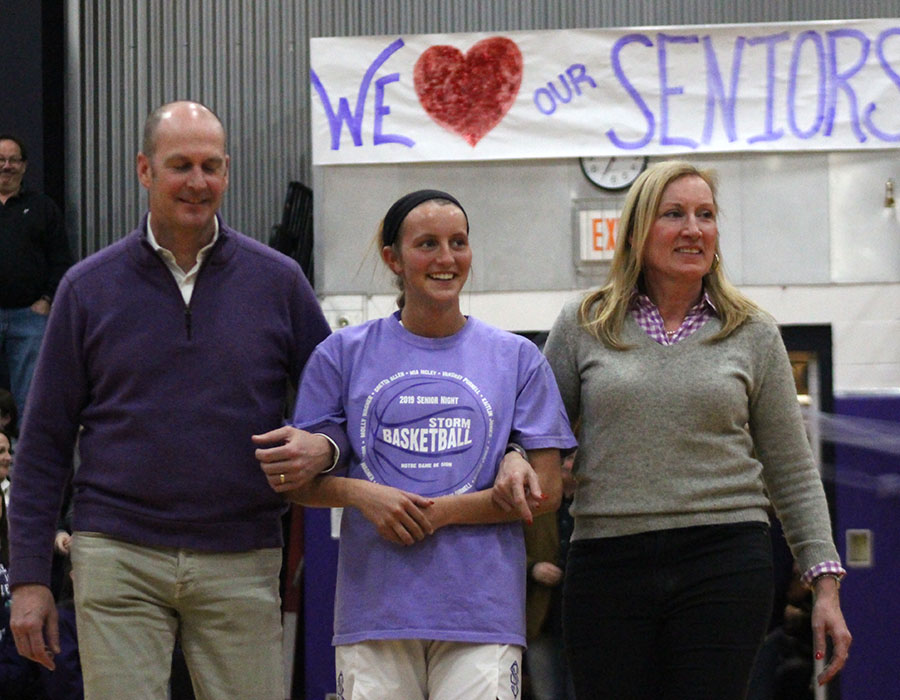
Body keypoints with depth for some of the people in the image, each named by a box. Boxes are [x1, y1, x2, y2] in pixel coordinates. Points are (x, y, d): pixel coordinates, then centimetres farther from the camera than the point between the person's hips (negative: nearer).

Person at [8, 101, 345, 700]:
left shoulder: (277, 281, 6)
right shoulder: (89, 288, 6)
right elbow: (45, 442, 8)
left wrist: (323, 447, -11)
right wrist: (29, 577, 3)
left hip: (242, 562, 1)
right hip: (118, 557, 0)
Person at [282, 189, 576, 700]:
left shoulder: (517, 357, 10)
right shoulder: (344, 354, 10)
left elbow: (546, 492, 4)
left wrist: (440, 512, -7)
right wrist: (359, 493, -10)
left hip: (482, 613, 0)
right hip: (373, 609, 0)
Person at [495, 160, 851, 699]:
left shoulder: (753, 334, 9)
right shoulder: (584, 326, 9)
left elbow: (793, 475, 10)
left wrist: (826, 583, 3)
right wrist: (515, 461, -8)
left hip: (725, 560, -1)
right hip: (606, 567, 1)